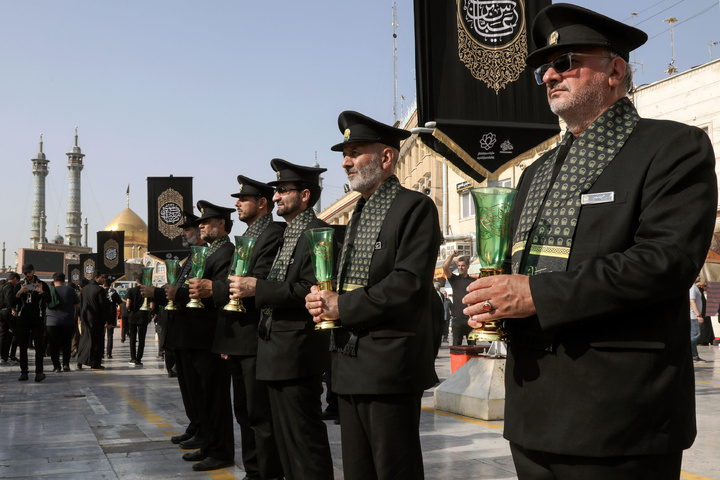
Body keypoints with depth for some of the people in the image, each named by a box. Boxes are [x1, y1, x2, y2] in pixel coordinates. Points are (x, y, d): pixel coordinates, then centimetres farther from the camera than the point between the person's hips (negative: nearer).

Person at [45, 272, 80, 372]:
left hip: (52, 322, 0)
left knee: (54, 345, 6)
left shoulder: (49, 290, -2)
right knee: (66, 344, 12)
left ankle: (56, 366, 4)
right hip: (68, 322, 1)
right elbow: (78, 303, 8)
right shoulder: (69, 290, -2)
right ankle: (66, 364, 8)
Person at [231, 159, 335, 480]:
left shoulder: (318, 233, -12)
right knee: (284, 434, 16)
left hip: (297, 351, -10)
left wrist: (258, 288, -22)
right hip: (276, 351, 10)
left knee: (303, 434, -5)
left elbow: (310, 289, -22)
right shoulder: (286, 235, 19)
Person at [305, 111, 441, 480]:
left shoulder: (415, 207, -8)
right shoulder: (358, 213, 19)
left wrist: (342, 306, -15)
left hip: (390, 366, -8)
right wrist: (325, 302, 0)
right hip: (350, 366, 8)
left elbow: (409, 283, -19)